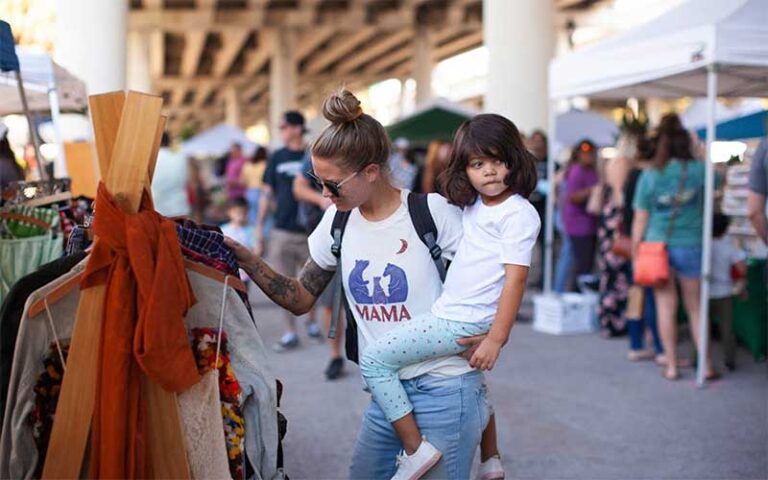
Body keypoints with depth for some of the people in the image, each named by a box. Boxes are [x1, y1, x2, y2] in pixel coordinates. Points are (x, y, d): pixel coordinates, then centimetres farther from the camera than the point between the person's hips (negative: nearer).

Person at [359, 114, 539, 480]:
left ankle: (415, 449, -9)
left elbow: (516, 278, -18)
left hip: (463, 324, -9)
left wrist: (495, 340, -21)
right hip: (451, 314, 9)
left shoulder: (518, 214, -13)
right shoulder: (474, 206, 11)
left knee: (374, 359, -11)